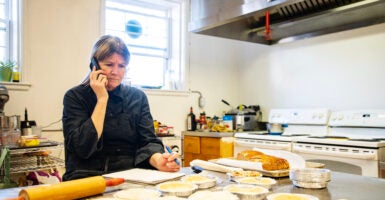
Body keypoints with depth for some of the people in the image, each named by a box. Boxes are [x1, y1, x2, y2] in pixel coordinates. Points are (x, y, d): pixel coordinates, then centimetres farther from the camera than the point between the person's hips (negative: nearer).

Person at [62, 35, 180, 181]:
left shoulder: (138, 97, 8)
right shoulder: (75, 96, -1)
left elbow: (147, 142, 0)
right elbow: (83, 148, -13)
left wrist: (158, 160, -23)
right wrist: (102, 99, -12)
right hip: (86, 178, -2)